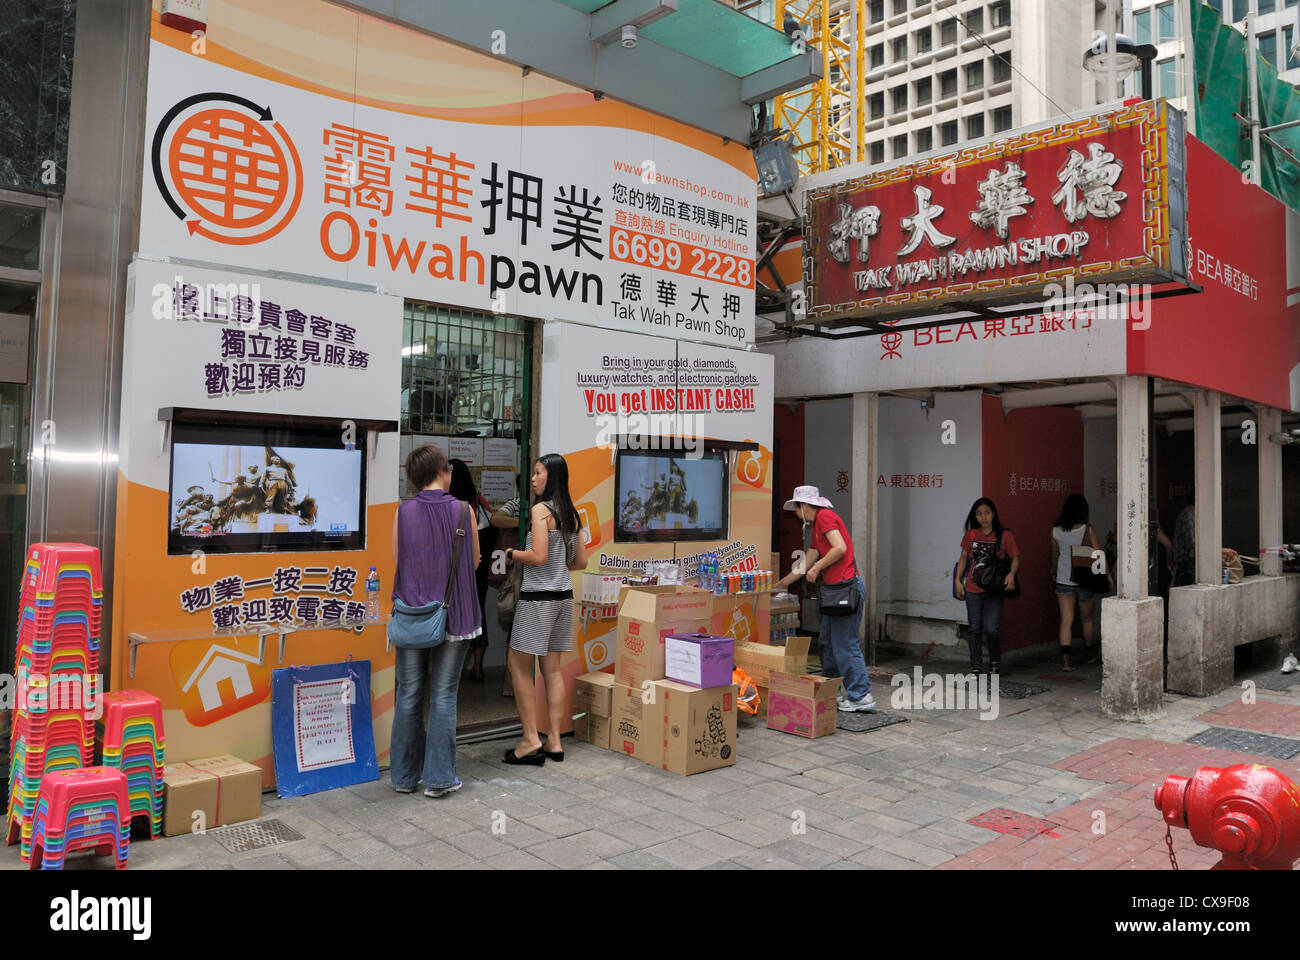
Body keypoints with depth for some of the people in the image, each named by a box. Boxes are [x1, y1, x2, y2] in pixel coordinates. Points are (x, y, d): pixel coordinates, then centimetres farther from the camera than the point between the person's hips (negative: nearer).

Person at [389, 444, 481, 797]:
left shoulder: (403, 512, -2)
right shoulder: (462, 510, -6)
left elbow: (397, 562, 4)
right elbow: (474, 561, 4)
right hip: (453, 615, -1)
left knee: (408, 695, 11)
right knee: (443, 695, 5)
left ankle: (404, 775, 20)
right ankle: (438, 777, 10)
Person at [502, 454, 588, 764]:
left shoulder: (541, 509, -13)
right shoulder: (571, 514, 10)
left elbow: (538, 556, -21)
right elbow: (581, 561, 13)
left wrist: (512, 554, -4)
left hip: (538, 597, -8)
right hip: (563, 595, 8)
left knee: (519, 666, 2)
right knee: (552, 668, 11)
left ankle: (531, 740, 2)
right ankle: (554, 741, 14)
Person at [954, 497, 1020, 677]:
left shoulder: (1005, 536, -3)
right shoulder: (970, 535, 4)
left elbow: (1015, 558, 1)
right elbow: (963, 558, 12)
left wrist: (1012, 573, -17)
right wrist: (958, 580, 5)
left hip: (994, 590, -3)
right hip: (973, 589, 3)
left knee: (991, 628, -10)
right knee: (974, 629, 6)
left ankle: (995, 660, 19)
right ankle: (975, 667, 17)